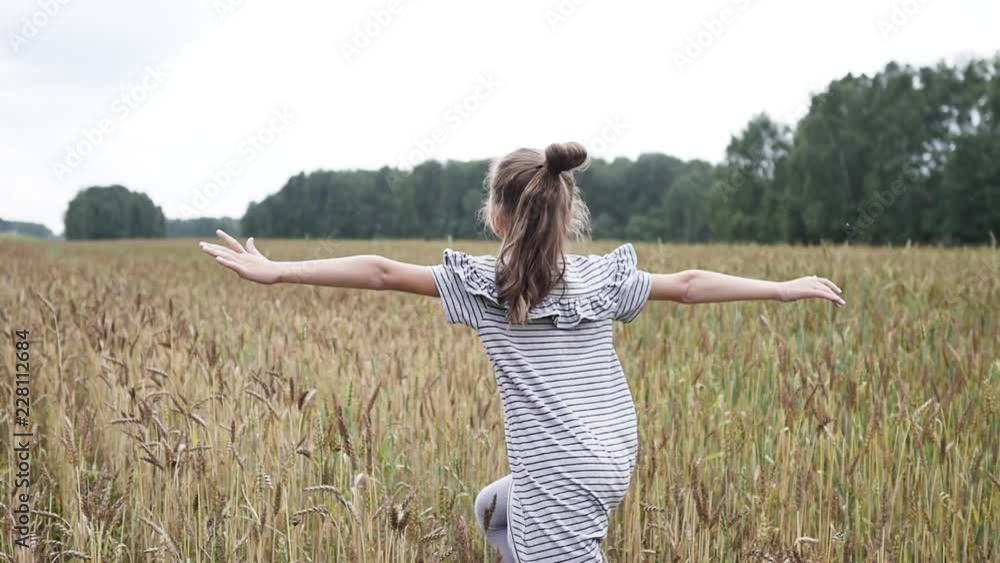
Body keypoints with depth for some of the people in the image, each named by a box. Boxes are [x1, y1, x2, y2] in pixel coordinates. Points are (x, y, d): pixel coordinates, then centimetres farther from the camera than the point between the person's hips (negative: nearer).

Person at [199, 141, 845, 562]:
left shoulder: (484, 282, -6)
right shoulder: (600, 276, 4)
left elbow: (380, 272, -5)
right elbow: (689, 285, 5)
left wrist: (273, 270, -1)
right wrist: (786, 288, 14)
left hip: (561, 475, -7)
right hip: (611, 459, 7)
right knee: (495, 510, 31)